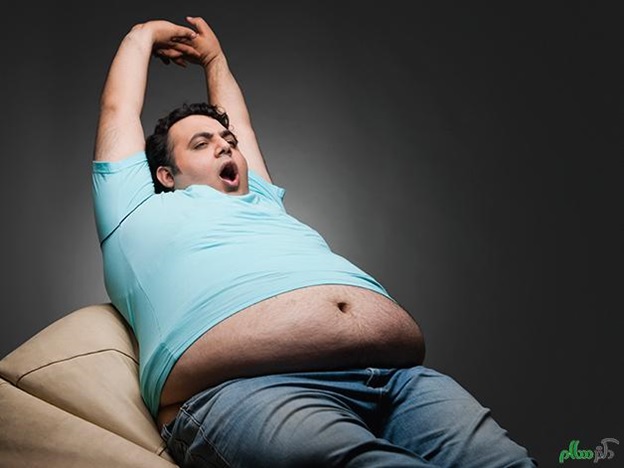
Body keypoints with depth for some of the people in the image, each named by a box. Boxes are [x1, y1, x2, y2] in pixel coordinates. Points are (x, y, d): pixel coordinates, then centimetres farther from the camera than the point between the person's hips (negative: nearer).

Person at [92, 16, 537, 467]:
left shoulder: (265, 205, 38)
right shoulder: (143, 212, 26)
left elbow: (241, 124, 52)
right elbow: (119, 110, 34)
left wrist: (214, 55, 70)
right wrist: (143, 35, 51)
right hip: (248, 387, -6)